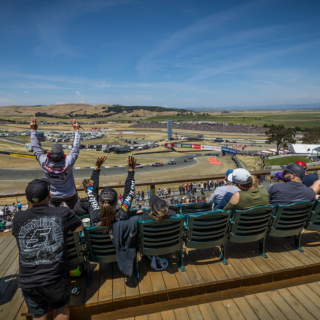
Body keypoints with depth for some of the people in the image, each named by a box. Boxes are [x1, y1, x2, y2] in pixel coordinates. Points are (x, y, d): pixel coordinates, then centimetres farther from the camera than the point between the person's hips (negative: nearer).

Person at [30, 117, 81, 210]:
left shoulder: (45, 163, -26)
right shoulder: (67, 163, -31)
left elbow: (35, 147, -14)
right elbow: (76, 148, -21)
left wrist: (33, 129, -7)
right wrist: (76, 130, -14)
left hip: (53, 196, 1)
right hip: (70, 195, -1)